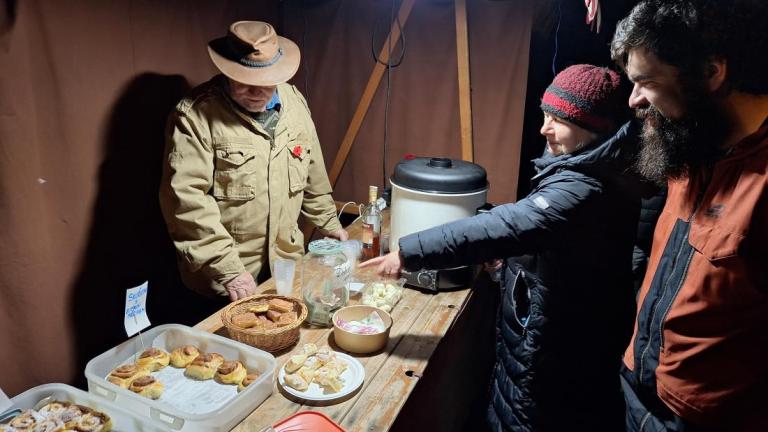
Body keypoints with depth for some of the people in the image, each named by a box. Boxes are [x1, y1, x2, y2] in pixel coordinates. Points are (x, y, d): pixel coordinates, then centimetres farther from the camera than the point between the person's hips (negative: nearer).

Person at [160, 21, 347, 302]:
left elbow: (312, 172, 14)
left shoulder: (294, 102, 3)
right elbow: (186, 198, -21)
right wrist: (227, 269, -24)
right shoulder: (195, 115, -16)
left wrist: (328, 222, 18)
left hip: (286, 262, 5)